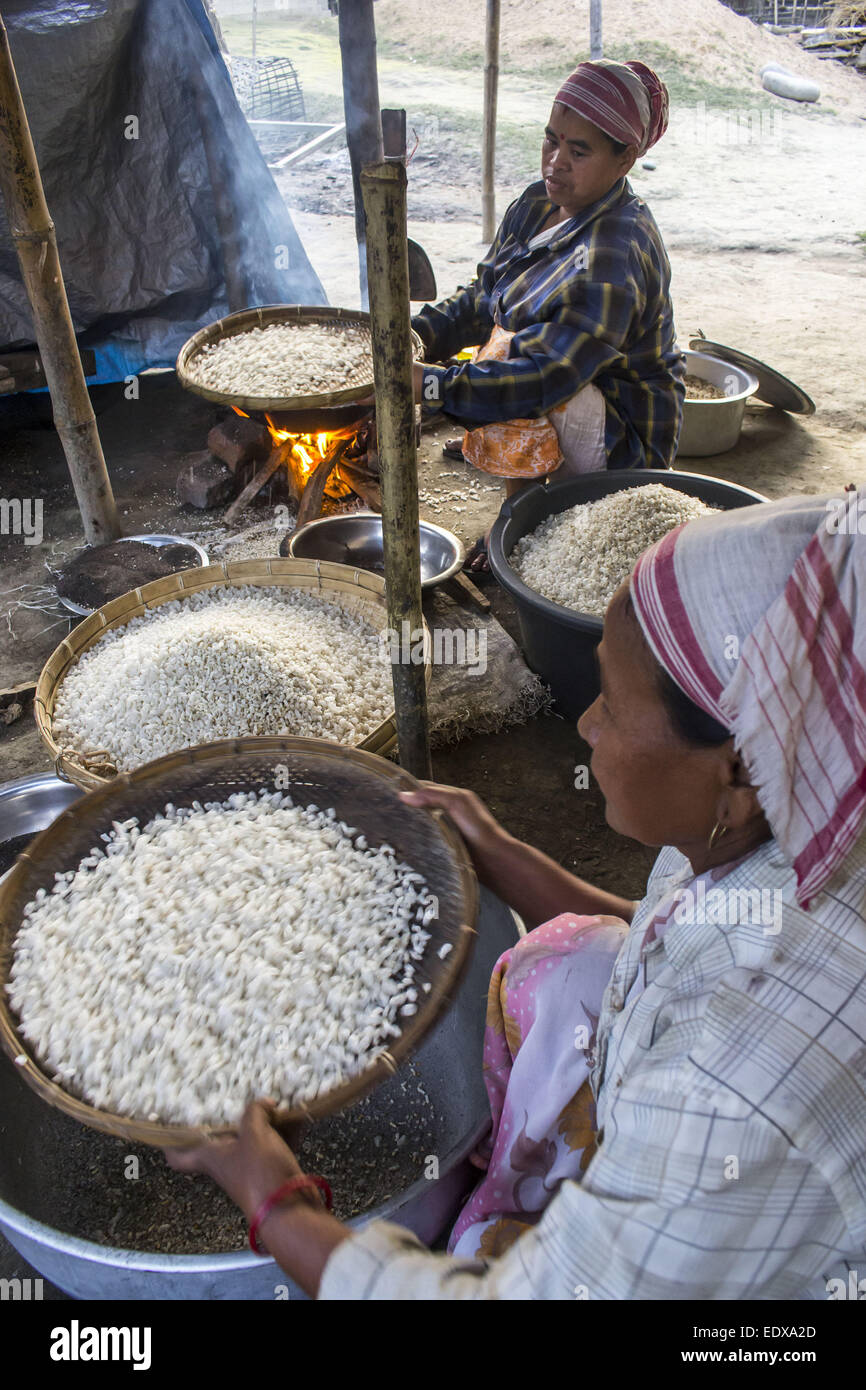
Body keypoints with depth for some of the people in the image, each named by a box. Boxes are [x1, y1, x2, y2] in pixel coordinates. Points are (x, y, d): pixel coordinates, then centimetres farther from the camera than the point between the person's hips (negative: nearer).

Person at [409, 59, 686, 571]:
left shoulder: (615, 258, -27)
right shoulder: (539, 205, 2)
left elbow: (548, 376, -36)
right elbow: (481, 301, 6)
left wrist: (433, 385, -40)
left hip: (626, 436, -10)